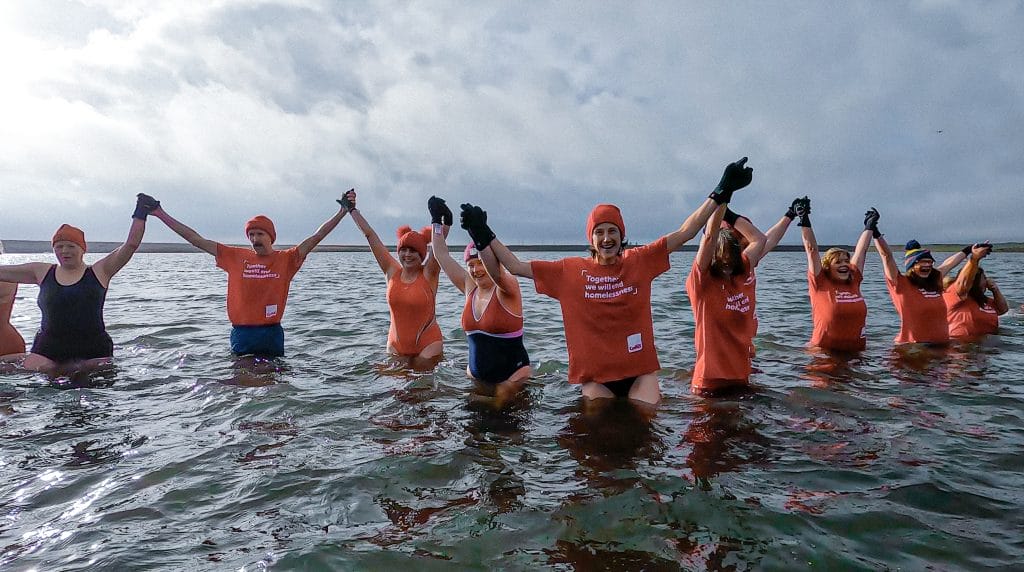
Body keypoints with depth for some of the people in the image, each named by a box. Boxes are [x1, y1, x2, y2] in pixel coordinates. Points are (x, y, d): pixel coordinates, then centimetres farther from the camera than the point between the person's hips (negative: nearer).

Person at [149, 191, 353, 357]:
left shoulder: (286, 259, -1)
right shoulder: (235, 257, 3)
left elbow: (316, 237, -7)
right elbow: (197, 240, 4)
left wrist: (342, 212, -15)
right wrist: (161, 214, 5)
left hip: (272, 333, -1)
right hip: (241, 334, 1)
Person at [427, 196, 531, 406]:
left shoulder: (507, 289, -13)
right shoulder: (470, 288, 4)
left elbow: (495, 271, -36)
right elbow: (442, 255, 7)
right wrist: (437, 221, 7)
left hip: (512, 376, -5)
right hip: (476, 378, 6)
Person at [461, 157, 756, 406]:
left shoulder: (640, 260, 2)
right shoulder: (570, 270, 2)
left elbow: (683, 233, 2)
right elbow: (516, 266, 4)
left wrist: (720, 193, -1)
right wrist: (484, 235, 0)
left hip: (640, 372, 1)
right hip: (595, 378, 0)